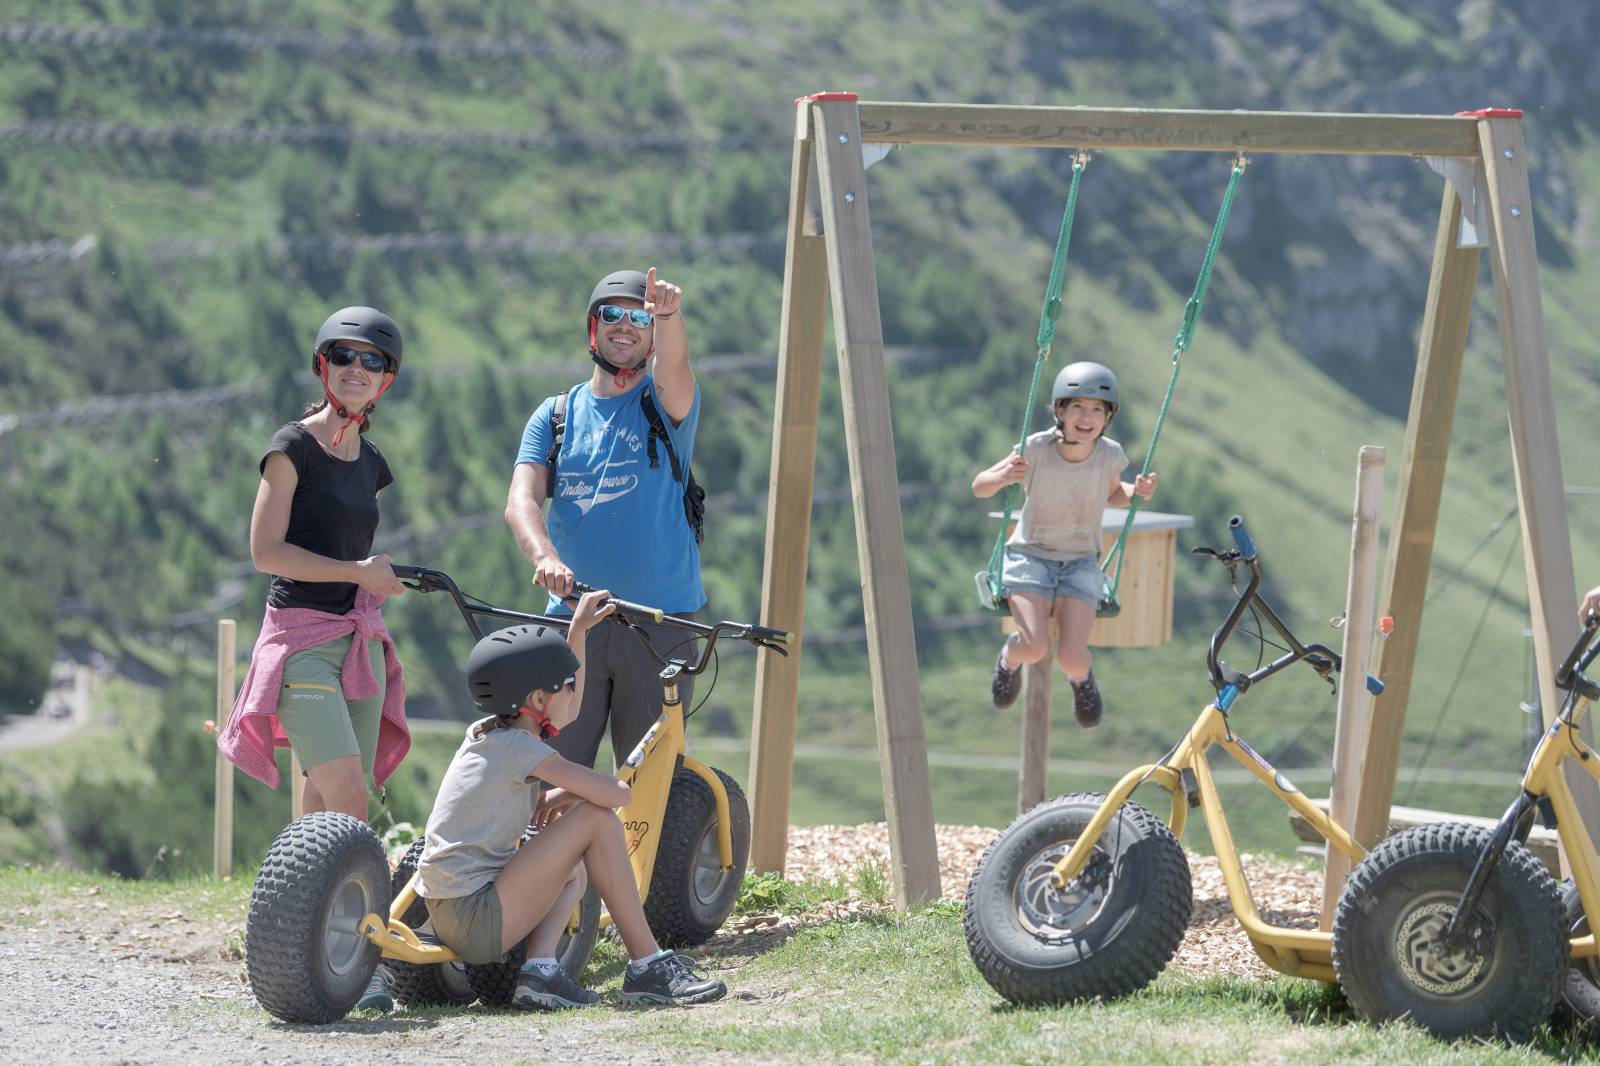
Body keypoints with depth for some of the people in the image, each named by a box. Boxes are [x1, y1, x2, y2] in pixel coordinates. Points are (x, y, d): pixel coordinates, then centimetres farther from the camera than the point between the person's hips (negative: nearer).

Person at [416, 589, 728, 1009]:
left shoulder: (485, 733, 14)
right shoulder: (521, 748, -12)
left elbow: (568, 711, 32)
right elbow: (618, 794, -17)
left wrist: (578, 631, 29)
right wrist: (563, 796, 2)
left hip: (446, 921, 10)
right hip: (477, 924, -10)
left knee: (573, 871, 32)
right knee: (597, 818, -9)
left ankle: (540, 969, 5)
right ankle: (649, 967, -5)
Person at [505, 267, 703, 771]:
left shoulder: (665, 402, 3)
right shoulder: (556, 415, 9)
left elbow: (673, 365, -21)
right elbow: (521, 500, -5)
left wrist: (668, 314, -44)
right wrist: (545, 556, -26)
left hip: (660, 621, -1)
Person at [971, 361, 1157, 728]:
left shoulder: (1110, 455, -12)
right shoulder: (1036, 450, -20)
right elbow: (979, 488, -11)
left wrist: (1136, 492, -11)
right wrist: (1002, 477, -34)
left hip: (1080, 562, 2)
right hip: (1030, 556, -2)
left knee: (1071, 656, -17)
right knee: (1034, 647, -24)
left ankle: (1082, 678, 22)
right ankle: (1009, 657, 15)